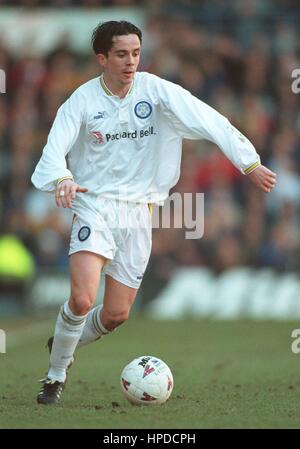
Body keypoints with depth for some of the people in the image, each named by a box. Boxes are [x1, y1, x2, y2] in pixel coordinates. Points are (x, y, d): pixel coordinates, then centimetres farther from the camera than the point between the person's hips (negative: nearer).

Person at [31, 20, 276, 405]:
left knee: (116, 314, 4)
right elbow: (54, 150, -13)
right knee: (82, 299, -22)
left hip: (138, 211, 3)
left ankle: (64, 346, 35)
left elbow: (210, 122, -9)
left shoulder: (155, 90, -4)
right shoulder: (82, 100, -7)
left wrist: (250, 163, -18)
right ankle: (56, 373, 2)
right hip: (95, 204, -3)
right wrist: (62, 178, -36)